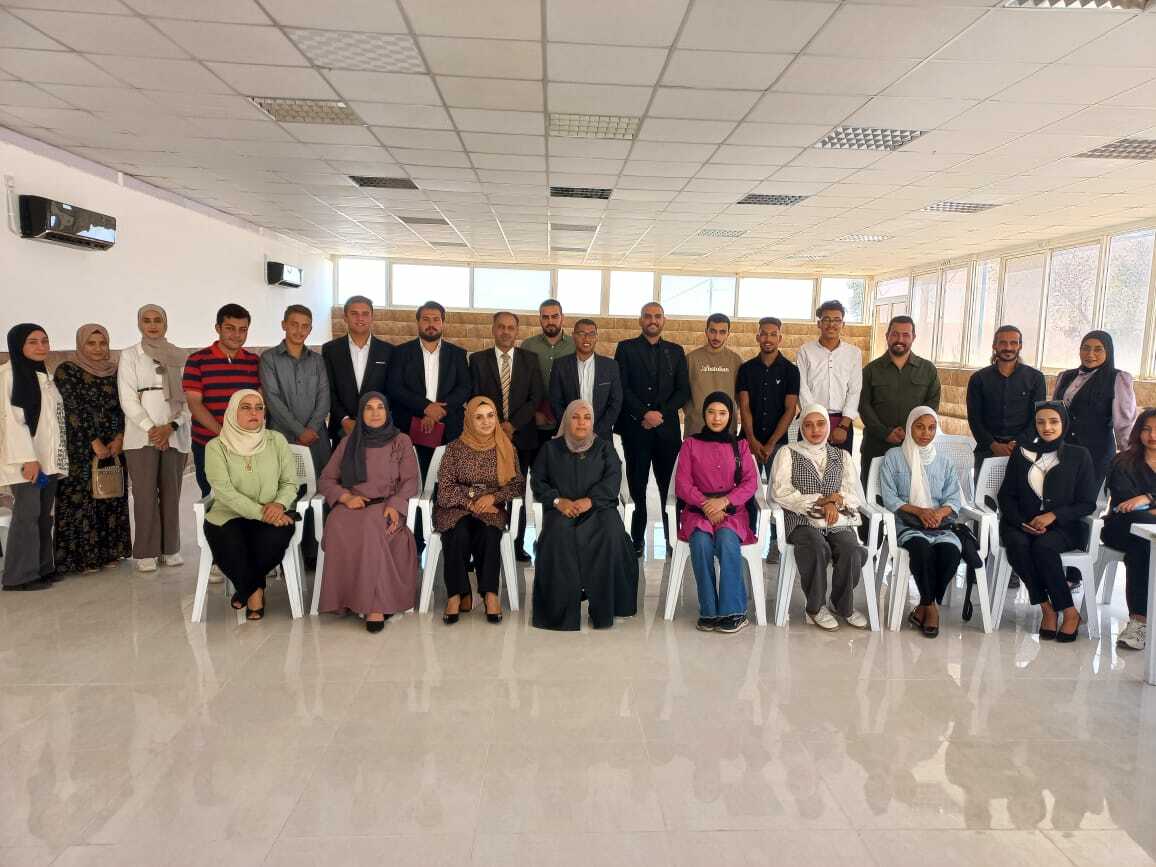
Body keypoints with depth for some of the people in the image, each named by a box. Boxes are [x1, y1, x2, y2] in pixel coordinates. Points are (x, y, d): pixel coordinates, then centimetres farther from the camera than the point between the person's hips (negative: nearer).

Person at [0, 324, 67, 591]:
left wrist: (59, 459, 14)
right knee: (27, 513, -7)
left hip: (49, 459, 7)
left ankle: (43, 567, 16)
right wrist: (28, 458, -19)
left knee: (44, 515, 9)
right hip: (26, 458, -7)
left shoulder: (44, 376, 16)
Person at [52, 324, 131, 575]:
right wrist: (94, 443, -16)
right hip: (80, 449, -4)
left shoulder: (114, 372, 10)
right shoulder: (66, 371, -4)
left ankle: (109, 551, 17)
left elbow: (122, 407, 6)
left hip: (113, 447, 5)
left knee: (112, 499, 8)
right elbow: (74, 410, -11)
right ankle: (82, 556, 5)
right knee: (80, 500, -2)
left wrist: (119, 438, -9)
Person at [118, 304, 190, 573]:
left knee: (171, 493, 3)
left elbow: (188, 398, 4)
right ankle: (146, 553, 4)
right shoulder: (129, 356, 7)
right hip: (141, 436, -1)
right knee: (145, 494, -2)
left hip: (175, 436, 1)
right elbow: (127, 399, -1)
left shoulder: (181, 357, 9)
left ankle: (170, 548, 12)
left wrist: (170, 426, -10)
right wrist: (151, 429, -11)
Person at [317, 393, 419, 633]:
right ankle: (345, 597, -27)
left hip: (386, 505, -2)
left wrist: (394, 505, -16)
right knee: (337, 525, -35)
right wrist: (346, 497, -7)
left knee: (370, 526, -38)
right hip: (352, 505, 2)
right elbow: (326, 479, 14)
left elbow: (410, 481, 3)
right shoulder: (348, 442, 16)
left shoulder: (401, 441, 11)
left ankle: (375, 603, -35)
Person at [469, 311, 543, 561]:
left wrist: (513, 424, -8)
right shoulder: (478, 360, 6)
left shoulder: (530, 359, 8)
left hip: (521, 436, 1)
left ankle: (517, 545, 12)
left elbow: (536, 397, 1)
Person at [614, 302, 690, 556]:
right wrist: (643, 413, -11)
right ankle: (637, 539, 7)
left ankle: (672, 539, 7)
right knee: (636, 487, 0)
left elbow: (683, 390, 8)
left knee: (670, 487, 0)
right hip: (635, 428, -2)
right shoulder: (626, 348, 7)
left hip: (667, 428, 2)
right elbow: (622, 388, -1)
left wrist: (661, 413, -6)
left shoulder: (676, 351, 14)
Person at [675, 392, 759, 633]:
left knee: (727, 540, -32)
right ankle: (708, 611, -24)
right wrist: (706, 505, -14)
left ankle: (733, 611, -26)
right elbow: (682, 484, 2)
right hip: (697, 509, 0)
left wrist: (724, 501, -13)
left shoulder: (740, 446, 14)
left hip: (732, 510, 0)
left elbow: (750, 482, 4)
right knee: (701, 541, -32)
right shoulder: (690, 444, 11)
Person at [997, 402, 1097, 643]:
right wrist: (1022, 522, -8)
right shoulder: (1021, 453, 13)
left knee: (1043, 546, -34)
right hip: (1022, 524, 2)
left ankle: (1070, 613, -18)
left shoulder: (1079, 455, 8)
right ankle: (1047, 609, -20)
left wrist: (1053, 515, -13)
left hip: (1063, 526, -2)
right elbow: (1006, 495, 10)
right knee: (1018, 544, -32)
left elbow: (1087, 504, 4)